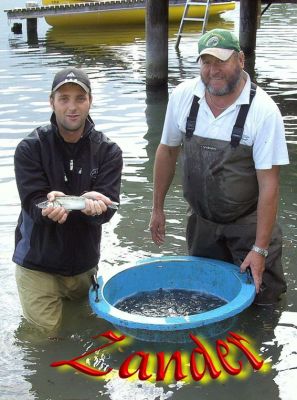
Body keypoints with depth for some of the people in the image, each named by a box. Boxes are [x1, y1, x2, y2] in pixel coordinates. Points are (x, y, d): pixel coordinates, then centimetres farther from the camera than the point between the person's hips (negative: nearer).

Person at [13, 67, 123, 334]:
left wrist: (91, 203, -40)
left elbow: (107, 207, -16)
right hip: (38, 263, -2)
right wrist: (52, 204, -42)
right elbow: (33, 205, -18)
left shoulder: (108, 151, -7)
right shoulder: (30, 149, -12)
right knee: (47, 333, -3)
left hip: (84, 262, 3)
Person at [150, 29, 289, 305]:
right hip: (201, 219, 4)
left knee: (260, 297, 5)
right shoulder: (183, 96, -9)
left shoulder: (264, 111, -21)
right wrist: (157, 208, 8)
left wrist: (260, 248, -19)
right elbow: (167, 151, 5)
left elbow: (269, 184, -20)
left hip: (247, 221, -3)